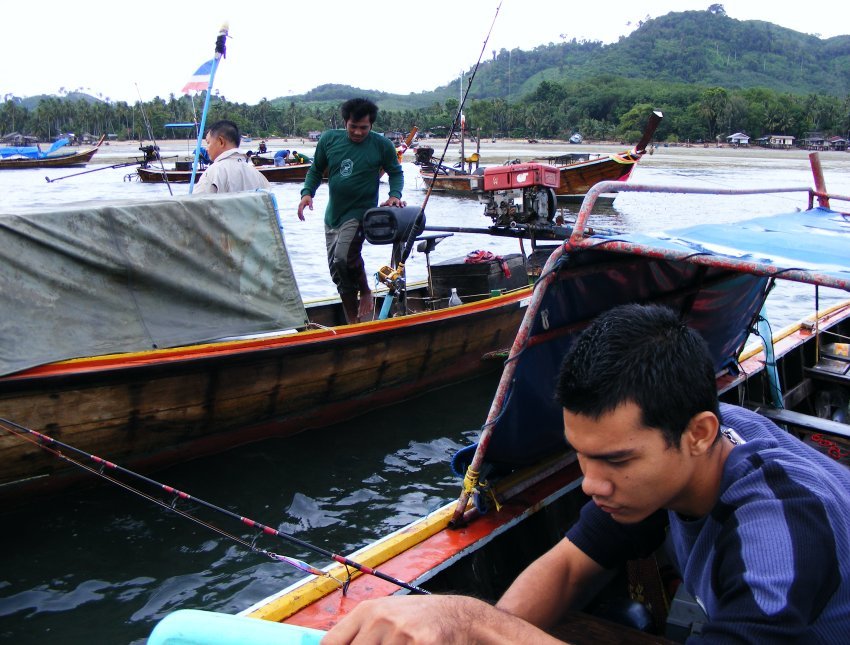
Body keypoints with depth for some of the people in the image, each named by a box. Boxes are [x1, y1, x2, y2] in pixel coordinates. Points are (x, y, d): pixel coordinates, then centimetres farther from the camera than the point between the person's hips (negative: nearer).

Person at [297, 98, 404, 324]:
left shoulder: (382, 146, -7)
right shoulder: (329, 140, 0)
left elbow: (396, 172, 7)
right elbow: (316, 170, 11)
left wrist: (395, 195, -11)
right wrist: (307, 192, -5)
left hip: (361, 212, -5)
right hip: (333, 214, 5)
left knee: (343, 256, -29)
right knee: (338, 272, 10)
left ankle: (365, 293, 0)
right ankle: (353, 321, 27)